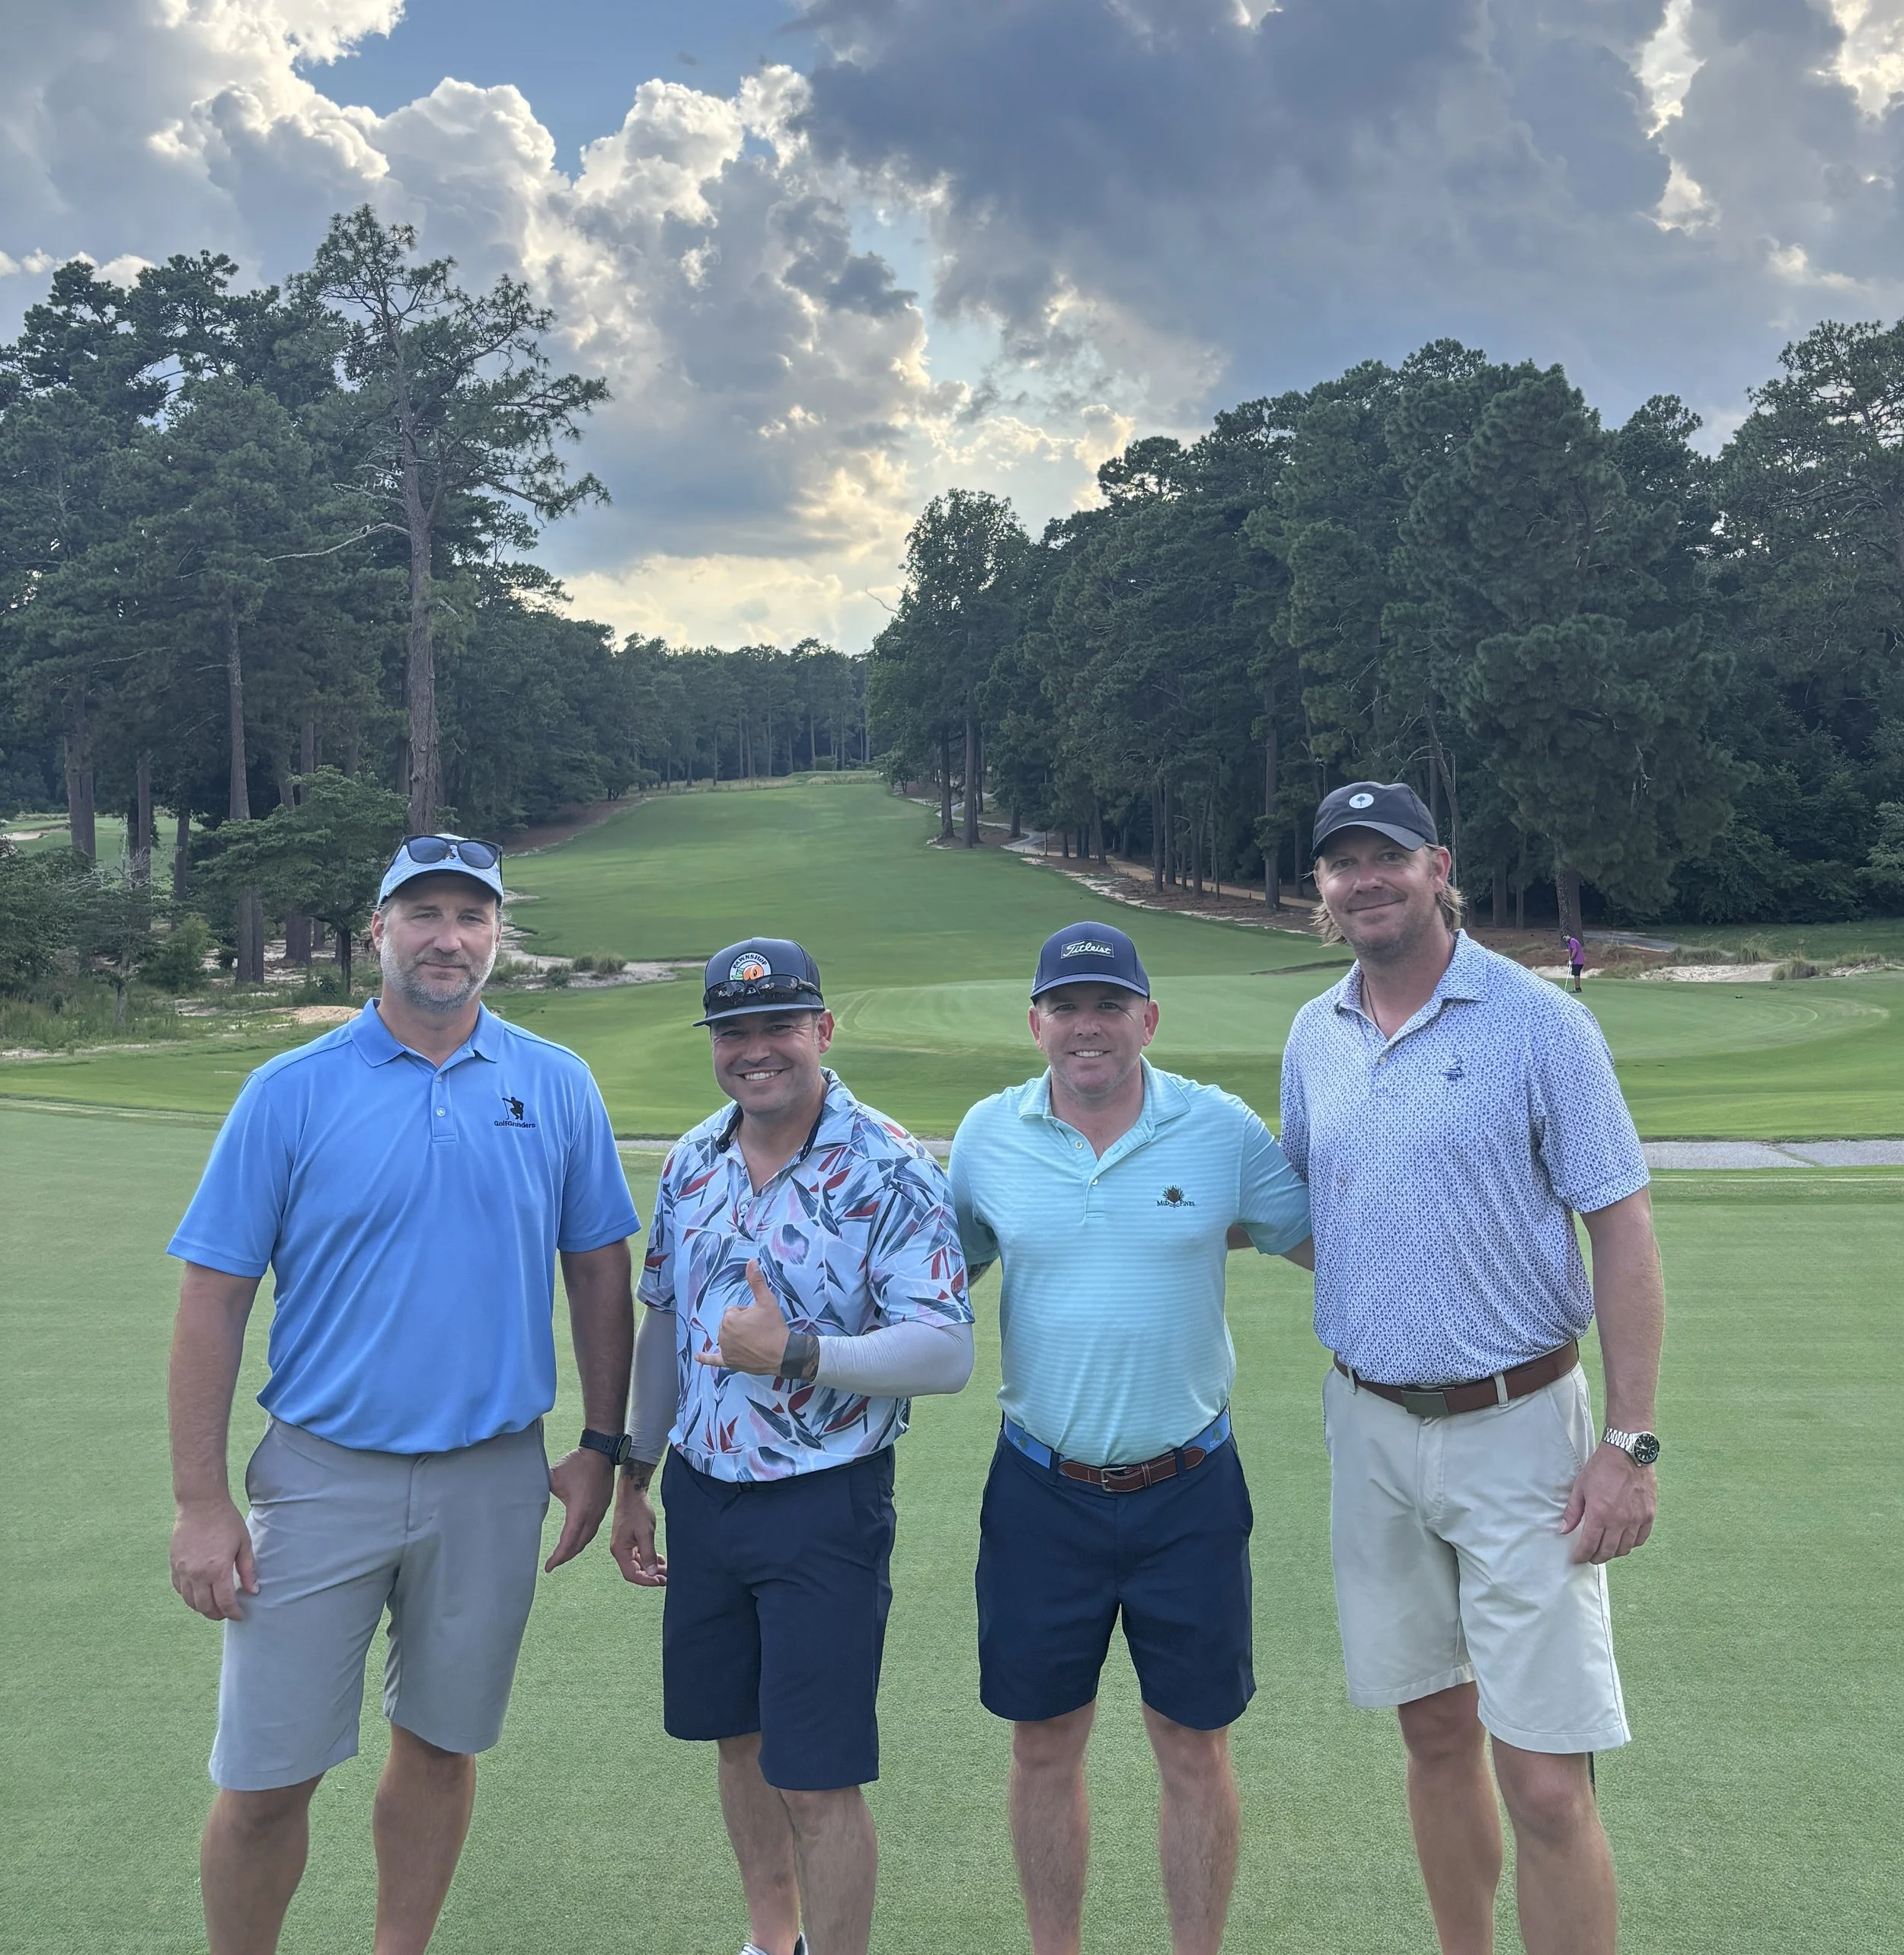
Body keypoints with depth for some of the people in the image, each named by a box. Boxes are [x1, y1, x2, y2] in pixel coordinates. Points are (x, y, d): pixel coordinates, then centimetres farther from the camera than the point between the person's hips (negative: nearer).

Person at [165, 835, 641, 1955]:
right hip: (324, 1475, -1)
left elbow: (599, 1272, 8)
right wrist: (202, 1503, -7)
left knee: (441, 1743, 16)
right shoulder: (292, 1092, -5)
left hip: (495, 1482, 2)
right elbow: (215, 1298, -4)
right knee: (267, 1778, 4)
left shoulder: (558, 1087, 1)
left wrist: (602, 1445, 5)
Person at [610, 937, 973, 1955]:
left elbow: (946, 1352, -20)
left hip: (825, 1505, -6)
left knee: (816, 1781, 0)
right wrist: (635, 1478, 16)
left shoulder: (891, 1168, -16)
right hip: (702, 1492, 6)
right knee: (739, 1741, 20)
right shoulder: (692, 1160, 4)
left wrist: (796, 1354, -31)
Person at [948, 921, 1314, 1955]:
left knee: (1194, 1750, 10)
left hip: (1189, 1490, -1)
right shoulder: (987, 1133, -1)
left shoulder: (1222, 1128, -5)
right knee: (1044, 1746, 14)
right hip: (1040, 1491, 1)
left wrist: (1226, 1230, -9)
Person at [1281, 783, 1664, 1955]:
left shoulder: (1539, 1023, -9)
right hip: (1369, 1428, 5)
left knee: (1545, 1783, -4)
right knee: (1437, 1732, 16)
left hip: (1515, 1429, -4)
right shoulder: (1314, 1039, 6)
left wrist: (1632, 1442, -14)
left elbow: (1624, 1231, -9)